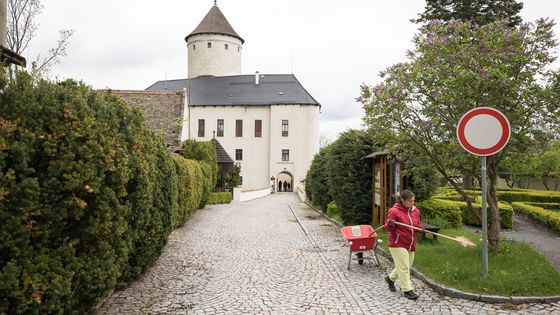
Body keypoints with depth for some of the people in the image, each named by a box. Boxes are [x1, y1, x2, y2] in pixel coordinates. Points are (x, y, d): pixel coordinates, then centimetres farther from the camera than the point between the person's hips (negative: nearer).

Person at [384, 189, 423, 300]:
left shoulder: (415, 211, 5)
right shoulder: (394, 211, -14)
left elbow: (418, 225, 16)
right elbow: (388, 228, -10)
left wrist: (422, 229, -5)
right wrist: (390, 224, -33)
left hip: (411, 244, 7)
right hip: (398, 244, -7)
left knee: (406, 266, 15)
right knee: (404, 267, -5)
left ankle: (390, 278, 38)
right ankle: (407, 290, 8)